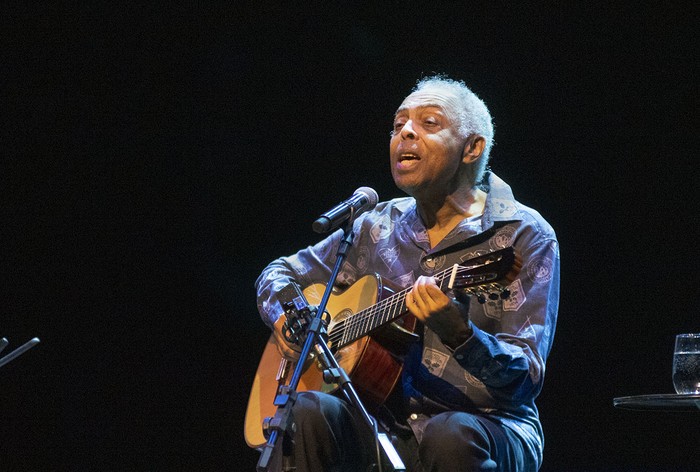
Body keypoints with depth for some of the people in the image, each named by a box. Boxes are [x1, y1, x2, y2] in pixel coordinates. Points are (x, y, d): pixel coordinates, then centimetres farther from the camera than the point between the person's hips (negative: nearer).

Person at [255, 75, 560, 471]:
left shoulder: (525, 236, -3)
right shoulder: (379, 228, 12)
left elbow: (525, 380, -13)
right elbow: (281, 273, 26)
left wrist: (458, 333, -33)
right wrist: (287, 317, 2)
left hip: (485, 427, -3)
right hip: (387, 420, 4)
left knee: (451, 436, -38)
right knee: (307, 412, -28)